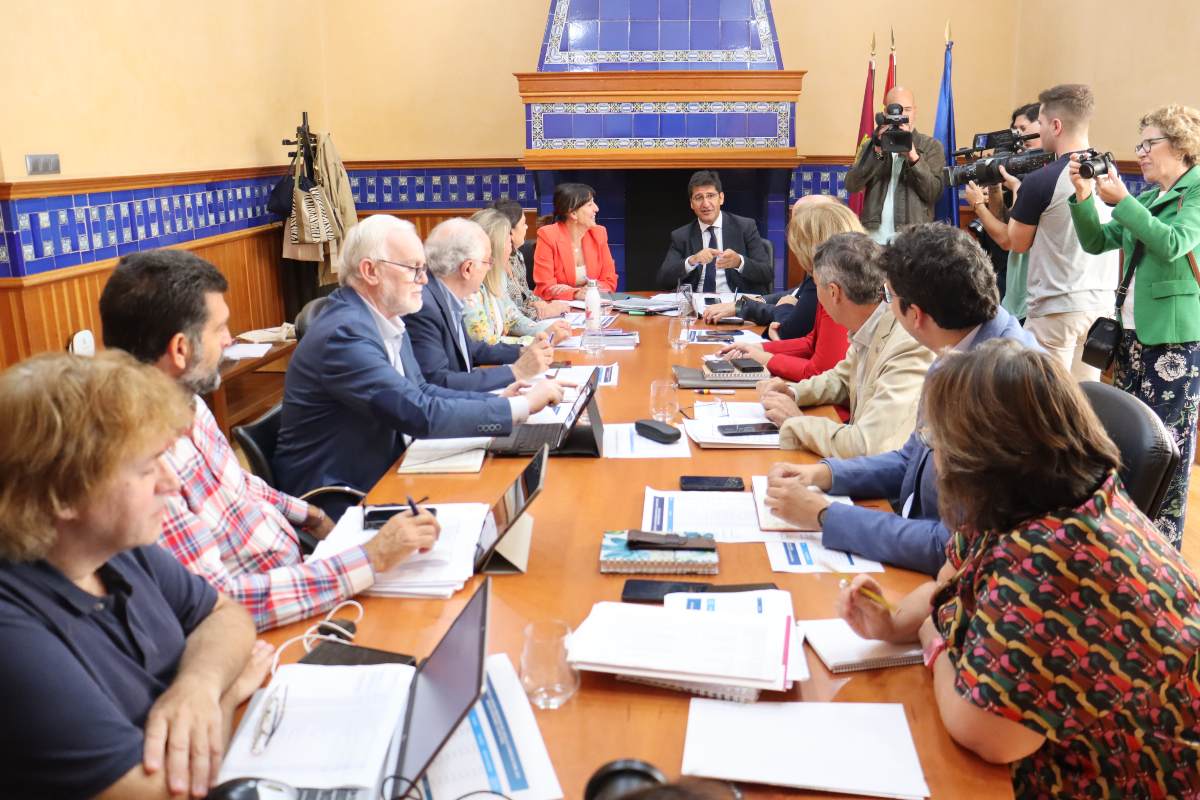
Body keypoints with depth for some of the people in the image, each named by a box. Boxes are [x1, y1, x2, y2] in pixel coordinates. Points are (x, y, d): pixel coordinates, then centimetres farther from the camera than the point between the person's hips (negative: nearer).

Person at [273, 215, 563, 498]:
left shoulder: (385, 318, 4)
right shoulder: (345, 333, -24)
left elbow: (420, 391, 10)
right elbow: (423, 415, -28)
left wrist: (498, 401, -2)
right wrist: (523, 406, -23)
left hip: (384, 470, 8)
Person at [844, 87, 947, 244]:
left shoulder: (932, 146, 6)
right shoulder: (871, 145, 11)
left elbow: (934, 193, -5)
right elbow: (851, 186, -3)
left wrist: (913, 156, -15)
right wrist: (877, 151, -12)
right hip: (874, 237, 1)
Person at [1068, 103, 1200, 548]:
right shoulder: (1147, 197, 16)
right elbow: (1096, 242, 12)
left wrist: (1120, 202, -18)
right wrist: (1083, 195, 0)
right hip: (1134, 328, 7)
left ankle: (1162, 545, 5)